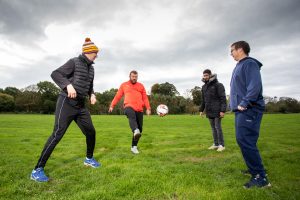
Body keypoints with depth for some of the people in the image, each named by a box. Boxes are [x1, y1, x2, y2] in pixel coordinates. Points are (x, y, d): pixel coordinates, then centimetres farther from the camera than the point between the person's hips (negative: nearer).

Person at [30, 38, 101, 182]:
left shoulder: (91, 68, 15)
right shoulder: (74, 62, -6)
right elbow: (55, 74, -14)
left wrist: (92, 95, 6)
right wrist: (68, 85, -30)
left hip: (80, 105, 7)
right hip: (67, 102, -7)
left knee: (91, 132, 8)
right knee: (58, 134, -14)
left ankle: (89, 159, 29)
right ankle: (37, 170, -4)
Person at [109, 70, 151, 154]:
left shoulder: (141, 86, 18)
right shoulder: (124, 85, 16)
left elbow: (145, 98, 13)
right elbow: (118, 96, 19)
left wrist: (148, 108, 3)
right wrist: (112, 106, 16)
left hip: (139, 109, 3)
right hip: (129, 107, -2)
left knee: (139, 128, 1)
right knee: (132, 117, -38)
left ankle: (134, 147, 14)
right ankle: (136, 131, -64)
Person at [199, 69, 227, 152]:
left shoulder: (218, 85, -7)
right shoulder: (204, 87, 13)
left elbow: (223, 98, -12)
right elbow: (203, 100, 18)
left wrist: (223, 110, -18)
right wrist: (201, 110, 14)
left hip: (217, 111, -6)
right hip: (209, 111, 6)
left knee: (218, 127, -4)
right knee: (213, 128, 11)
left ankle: (222, 145, 8)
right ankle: (216, 144, 20)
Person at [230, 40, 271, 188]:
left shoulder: (250, 64, -8)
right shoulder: (239, 66, 22)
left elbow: (255, 86, -21)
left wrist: (244, 103, -24)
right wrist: (234, 104, 19)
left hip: (248, 110, -10)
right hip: (241, 110, 10)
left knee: (245, 141, -13)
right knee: (243, 140, 14)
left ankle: (260, 177, -4)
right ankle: (255, 168, 28)